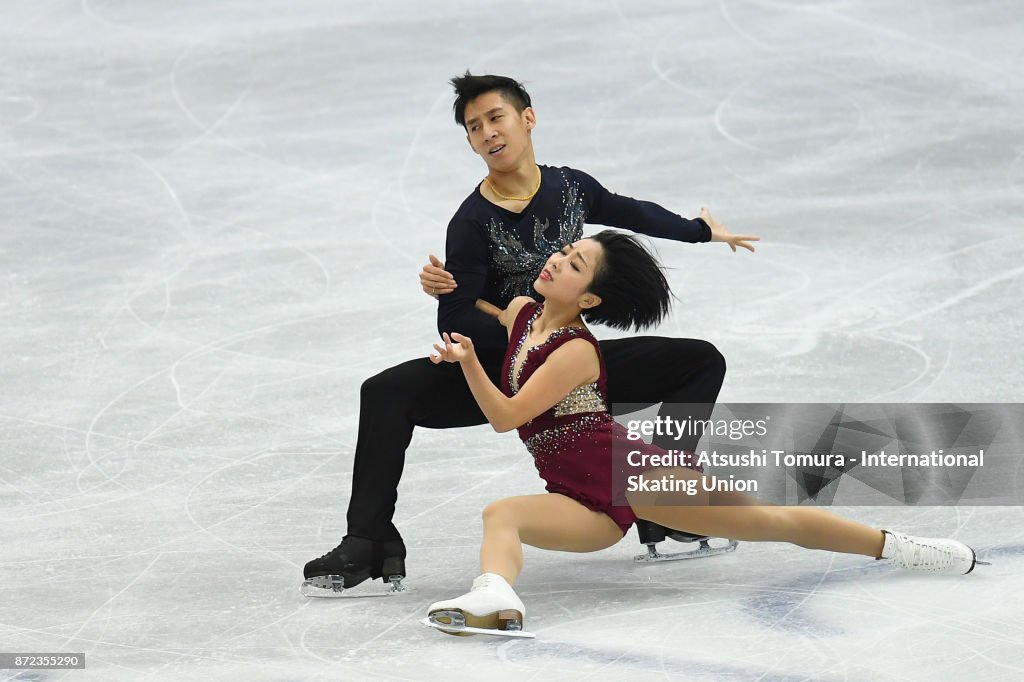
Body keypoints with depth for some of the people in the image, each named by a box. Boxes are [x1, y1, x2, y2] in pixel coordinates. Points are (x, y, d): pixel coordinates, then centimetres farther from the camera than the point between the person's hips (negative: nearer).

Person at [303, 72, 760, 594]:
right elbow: (456, 324, -16)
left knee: (703, 361, -7)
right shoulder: (473, 222, -15)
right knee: (386, 394, -27)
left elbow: (630, 212, 20)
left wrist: (701, 231, 34)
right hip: (497, 369, -4)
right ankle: (369, 546, -24)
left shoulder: (571, 187, -2)